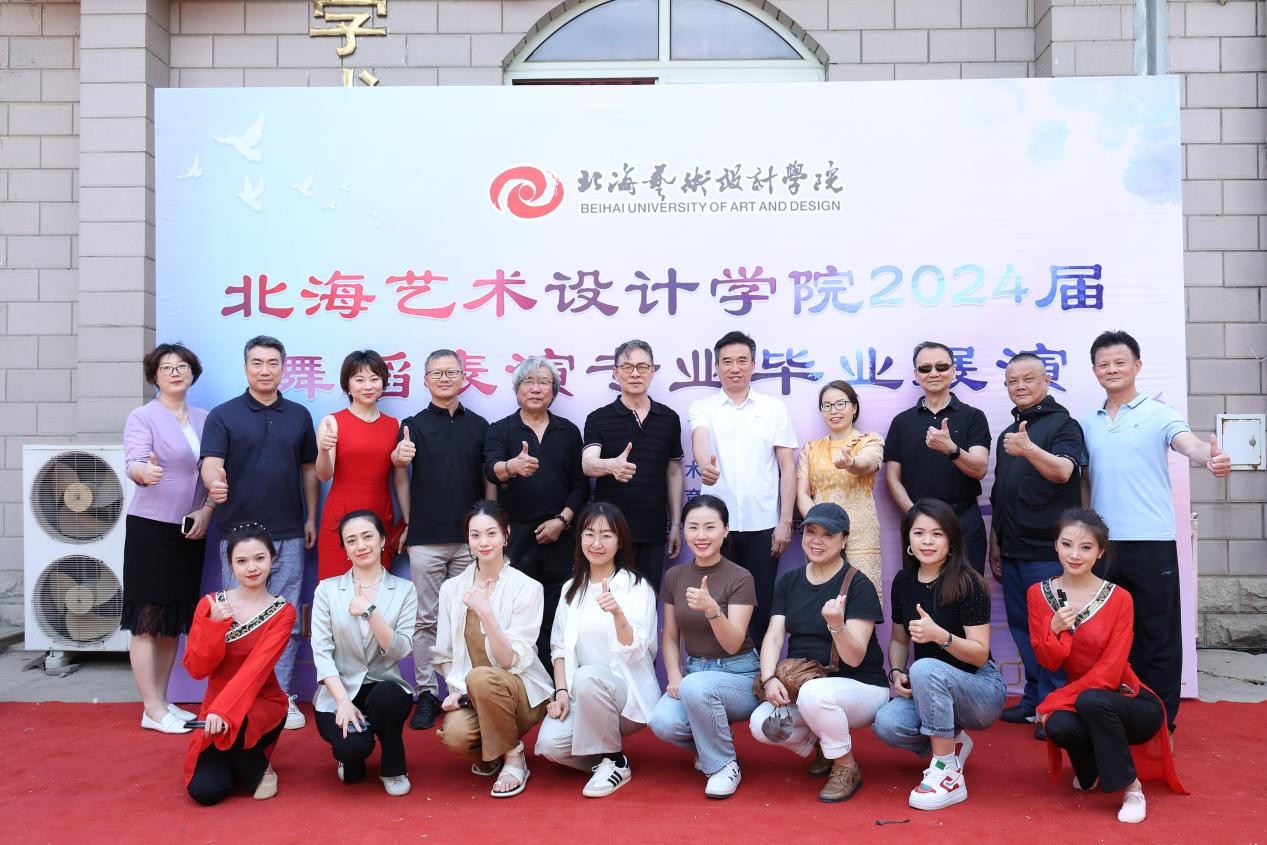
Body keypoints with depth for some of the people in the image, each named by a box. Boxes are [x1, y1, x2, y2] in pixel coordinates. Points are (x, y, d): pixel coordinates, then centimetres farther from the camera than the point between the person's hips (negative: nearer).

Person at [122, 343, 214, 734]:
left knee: (174, 621, 11)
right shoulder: (143, 417, -6)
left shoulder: (205, 419, 9)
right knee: (148, 621, -2)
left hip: (191, 530, 6)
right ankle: (152, 710, 4)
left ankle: (162, 702, 20)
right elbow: (134, 463, -22)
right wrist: (145, 471, -45)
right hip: (151, 528, -6)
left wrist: (206, 511, -6)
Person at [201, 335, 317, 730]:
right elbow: (211, 463, -13)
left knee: (286, 620, 7)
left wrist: (311, 517, 9)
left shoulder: (299, 415, 9)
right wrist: (214, 483, -36)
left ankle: (282, 696, 17)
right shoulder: (223, 415, -1)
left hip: (289, 535, 3)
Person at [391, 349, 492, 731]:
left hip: (470, 539, 2)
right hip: (426, 538, -2)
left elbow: (488, 479, 11)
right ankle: (426, 694, 10)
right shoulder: (415, 424, 2)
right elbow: (399, 461, -18)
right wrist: (400, 456, -42)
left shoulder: (479, 425, 9)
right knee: (426, 620, 3)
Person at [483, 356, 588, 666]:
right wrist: (512, 466, -36)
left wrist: (562, 519, -5)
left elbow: (580, 484, 9)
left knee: (557, 615, -1)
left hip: (558, 536, 1)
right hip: (515, 534, -1)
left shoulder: (569, 432, 11)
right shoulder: (500, 430, 5)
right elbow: (491, 469, -14)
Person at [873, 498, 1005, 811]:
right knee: (886, 724, -26)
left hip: (981, 691, -5)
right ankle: (951, 744, 7)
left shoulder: (967, 583, -15)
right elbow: (899, 639, 13)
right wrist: (896, 673, -7)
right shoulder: (903, 582, 1)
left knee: (926, 669, -36)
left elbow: (980, 654, -17)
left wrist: (940, 635, -34)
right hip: (928, 690, 5)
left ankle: (949, 774, -22)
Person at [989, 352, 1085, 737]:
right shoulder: (1008, 434, 18)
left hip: (1047, 551, -7)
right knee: (1023, 628, 11)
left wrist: (1030, 449, -40)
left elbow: (1062, 471, -23)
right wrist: (995, 546, 21)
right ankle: (1034, 699, 21)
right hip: (1012, 552, 8)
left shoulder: (1063, 424, -4)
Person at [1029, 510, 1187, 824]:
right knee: (1059, 725, -32)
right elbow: (1047, 662, -5)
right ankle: (1091, 767, 5)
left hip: (1129, 702, -2)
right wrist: (1054, 630, -26)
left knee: (1091, 701, -36)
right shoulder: (1039, 593, -3)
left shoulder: (1119, 598, -13)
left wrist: (1055, 701, -22)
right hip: (1079, 703, 2)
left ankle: (1131, 786, -13)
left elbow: (1110, 671, -18)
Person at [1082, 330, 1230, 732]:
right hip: (1103, 544, 4)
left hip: (1152, 541, -4)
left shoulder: (1158, 413, -1)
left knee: (1159, 635, 3)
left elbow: (1189, 443, -20)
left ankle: (1161, 723, 13)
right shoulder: (1088, 424, 12)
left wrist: (1211, 457, -43)